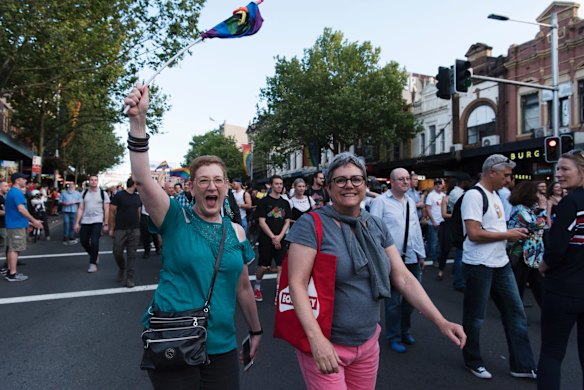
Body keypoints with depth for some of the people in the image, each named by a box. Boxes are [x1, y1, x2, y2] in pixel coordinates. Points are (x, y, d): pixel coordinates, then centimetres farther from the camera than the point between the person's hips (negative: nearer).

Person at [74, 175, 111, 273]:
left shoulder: (103, 193, 0)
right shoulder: (84, 193, 7)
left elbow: (106, 210, 0)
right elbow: (81, 209, 7)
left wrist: (106, 224, -3)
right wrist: (77, 223, 2)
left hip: (97, 222, -4)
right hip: (85, 222, 4)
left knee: (94, 242, -11)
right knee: (84, 242, 9)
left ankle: (93, 263, 4)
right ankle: (95, 255, 34)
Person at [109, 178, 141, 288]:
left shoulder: (138, 197, 10)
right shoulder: (119, 195, -5)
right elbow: (112, 212, -3)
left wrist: (137, 226, 10)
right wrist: (111, 229, -4)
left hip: (134, 231, 3)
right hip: (120, 230, -3)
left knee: (132, 255, 3)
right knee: (117, 253, 1)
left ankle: (129, 278, 10)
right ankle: (121, 268, 31)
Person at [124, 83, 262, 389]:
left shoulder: (237, 232, 2)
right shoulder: (176, 220, -8)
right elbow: (143, 179, -23)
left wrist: (256, 331, 18)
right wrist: (138, 120, -33)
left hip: (221, 347, 3)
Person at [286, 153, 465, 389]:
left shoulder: (377, 227, 3)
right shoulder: (311, 225, -13)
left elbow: (403, 278, 3)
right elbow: (297, 284, -18)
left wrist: (441, 322, -4)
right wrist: (316, 337, -27)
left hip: (368, 343, 6)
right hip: (324, 344, -5)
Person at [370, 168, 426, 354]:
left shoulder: (411, 202, 13)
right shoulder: (381, 201, -8)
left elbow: (417, 229, 18)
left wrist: (421, 254, 18)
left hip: (412, 258, 7)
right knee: (394, 300, 5)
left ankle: (404, 331, 37)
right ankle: (393, 337, 23)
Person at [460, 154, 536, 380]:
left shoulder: (495, 195, 14)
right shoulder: (474, 195, -16)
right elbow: (474, 234, -24)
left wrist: (515, 233, 4)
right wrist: (508, 235, -14)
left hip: (501, 263, 9)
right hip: (479, 266, -9)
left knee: (515, 312, 12)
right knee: (475, 317, 7)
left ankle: (522, 365, 25)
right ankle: (473, 362, 26)